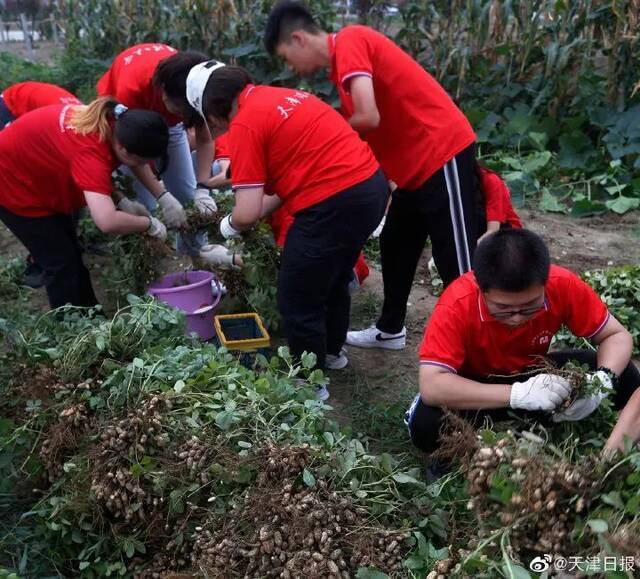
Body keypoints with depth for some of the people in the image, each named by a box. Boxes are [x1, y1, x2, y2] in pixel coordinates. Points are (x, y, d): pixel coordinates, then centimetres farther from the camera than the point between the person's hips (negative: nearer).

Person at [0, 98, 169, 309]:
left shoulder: (112, 123, -14)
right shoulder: (90, 151, -40)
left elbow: (97, 181, 4)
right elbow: (107, 221, -50)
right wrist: (150, 224, -35)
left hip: (32, 172, 9)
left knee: (71, 255, 14)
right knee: (62, 263, -5)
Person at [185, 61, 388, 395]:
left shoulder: (245, 124, -9)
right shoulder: (281, 97, 17)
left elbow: (247, 214, -12)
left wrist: (229, 225, 10)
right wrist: (261, 212, 20)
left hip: (335, 203, -9)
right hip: (371, 184, 10)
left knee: (297, 301, 9)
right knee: (333, 278, 29)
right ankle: (331, 350, 50)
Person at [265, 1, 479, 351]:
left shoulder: (348, 42, -12)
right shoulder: (344, 60, 16)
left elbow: (368, 118, -24)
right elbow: (357, 136, 16)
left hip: (443, 152, -10)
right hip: (418, 164, 10)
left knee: (457, 263, -5)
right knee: (395, 247, 18)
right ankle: (390, 331, 33)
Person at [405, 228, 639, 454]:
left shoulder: (563, 285, -24)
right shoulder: (457, 305, -33)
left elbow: (616, 335, -12)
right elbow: (431, 387, -39)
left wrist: (603, 380, -34)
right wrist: (517, 394, -46)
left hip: (531, 373, 4)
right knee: (426, 425, -34)